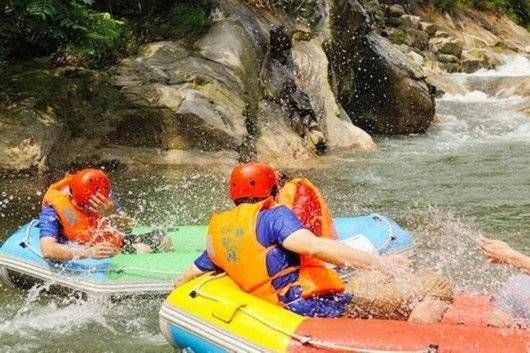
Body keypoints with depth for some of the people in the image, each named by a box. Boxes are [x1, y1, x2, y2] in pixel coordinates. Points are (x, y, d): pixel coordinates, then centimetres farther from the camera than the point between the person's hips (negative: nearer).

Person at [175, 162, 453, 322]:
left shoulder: (217, 233, 18)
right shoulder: (273, 216, -3)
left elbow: (181, 282, 25)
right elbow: (311, 246, -22)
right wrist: (376, 261, -28)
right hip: (324, 306, -8)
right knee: (437, 292, -19)